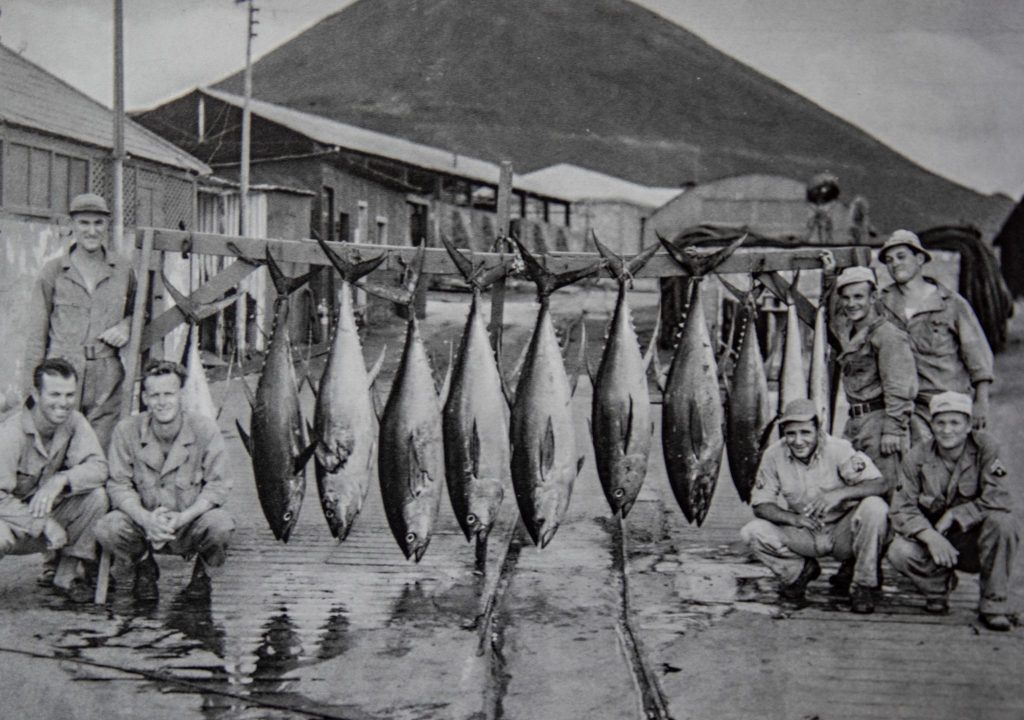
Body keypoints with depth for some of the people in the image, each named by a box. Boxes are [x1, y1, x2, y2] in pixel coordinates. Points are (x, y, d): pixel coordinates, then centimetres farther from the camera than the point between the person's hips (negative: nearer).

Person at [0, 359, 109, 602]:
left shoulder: (74, 422, -8)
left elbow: (98, 468, -18)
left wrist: (60, 480, -37)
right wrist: (44, 524, -34)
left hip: (51, 513, 5)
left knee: (96, 496, -21)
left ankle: (70, 571, -3)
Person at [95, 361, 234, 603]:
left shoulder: (205, 429, -13)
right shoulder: (127, 430, -10)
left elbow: (217, 485, -10)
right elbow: (118, 485, -9)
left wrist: (183, 517, -26)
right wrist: (146, 518, -28)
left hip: (191, 522, -1)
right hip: (144, 522, 1)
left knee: (221, 525, -33)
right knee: (107, 528, -29)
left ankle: (202, 571, 5)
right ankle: (145, 568, 8)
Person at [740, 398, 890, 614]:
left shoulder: (838, 449, -19)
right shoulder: (774, 455, -11)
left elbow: (881, 485, -27)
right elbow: (760, 505, -9)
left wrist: (840, 493, -44)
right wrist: (793, 518, -28)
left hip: (842, 531, -2)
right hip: (804, 536, 2)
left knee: (874, 507, -32)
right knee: (752, 532, -20)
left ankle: (864, 585, -12)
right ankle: (799, 570, 10)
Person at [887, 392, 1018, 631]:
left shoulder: (985, 447, -12)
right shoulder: (917, 458, -7)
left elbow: (999, 499, -22)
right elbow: (902, 510, -12)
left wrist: (952, 516, -22)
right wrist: (930, 537, -30)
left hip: (974, 541, -1)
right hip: (932, 540, 1)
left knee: (1002, 522, -33)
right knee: (899, 552, -29)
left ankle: (993, 604, -17)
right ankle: (938, 585, 7)